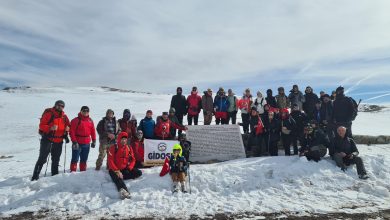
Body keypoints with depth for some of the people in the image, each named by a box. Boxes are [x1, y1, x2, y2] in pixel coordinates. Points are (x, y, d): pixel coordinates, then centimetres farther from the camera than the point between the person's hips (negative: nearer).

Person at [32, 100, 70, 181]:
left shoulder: (64, 116, 9)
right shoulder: (49, 114, -6)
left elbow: (68, 125, 19)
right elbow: (41, 125, -10)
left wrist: (67, 128, -4)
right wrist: (50, 128, -27)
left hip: (58, 141, 5)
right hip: (48, 140, -5)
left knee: (56, 160, 14)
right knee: (42, 159, -5)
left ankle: (54, 175, 25)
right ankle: (35, 176, 2)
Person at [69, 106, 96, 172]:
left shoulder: (90, 121, 9)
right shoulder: (76, 120, -7)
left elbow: (93, 131, 12)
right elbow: (72, 132, -10)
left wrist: (94, 141, 8)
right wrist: (74, 142, -14)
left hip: (87, 144, 5)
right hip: (77, 143, -5)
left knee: (84, 160, 14)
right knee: (75, 159, -2)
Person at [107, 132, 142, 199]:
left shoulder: (129, 148, 7)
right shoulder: (113, 148, -5)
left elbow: (133, 160, 9)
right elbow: (110, 161, -11)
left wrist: (129, 168, -11)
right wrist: (117, 171, -20)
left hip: (125, 170, 5)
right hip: (114, 170, -5)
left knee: (139, 173, -15)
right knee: (118, 179, -36)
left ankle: (120, 177, -25)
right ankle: (123, 191, -62)